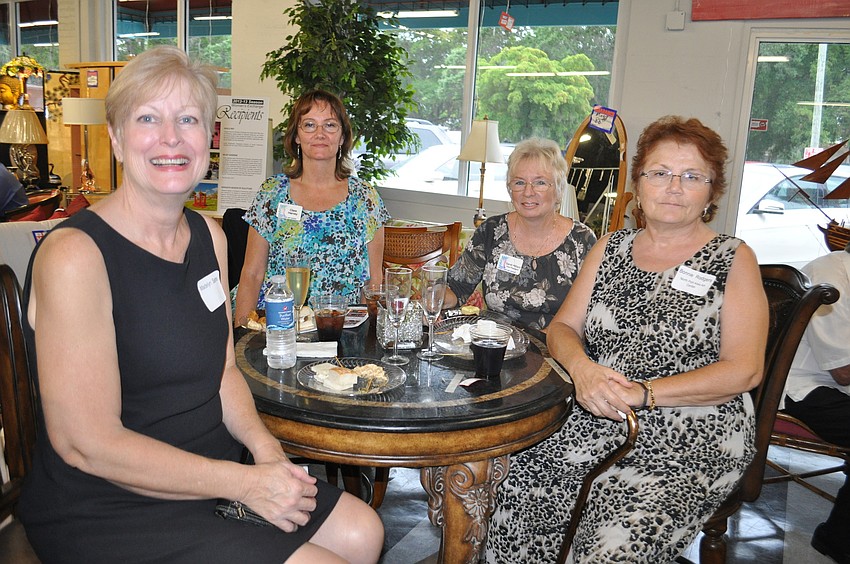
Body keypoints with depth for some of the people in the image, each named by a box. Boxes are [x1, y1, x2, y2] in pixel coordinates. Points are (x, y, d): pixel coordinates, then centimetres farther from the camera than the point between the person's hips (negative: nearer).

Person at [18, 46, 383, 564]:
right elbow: (87, 444, -21)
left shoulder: (209, 235, 4)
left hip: (210, 474, 7)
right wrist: (246, 483, -20)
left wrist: (262, 443, -8)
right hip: (106, 514, -7)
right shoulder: (74, 255, -21)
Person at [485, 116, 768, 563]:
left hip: (691, 439, -3)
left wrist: (642, 392, -17)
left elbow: (744, 370, -7)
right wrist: (581, 367, -13)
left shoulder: (734, 260, 2)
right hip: (596, 421, 4)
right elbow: (562, 327, 11)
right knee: (515, 494, -18)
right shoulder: (610, 247, 13)